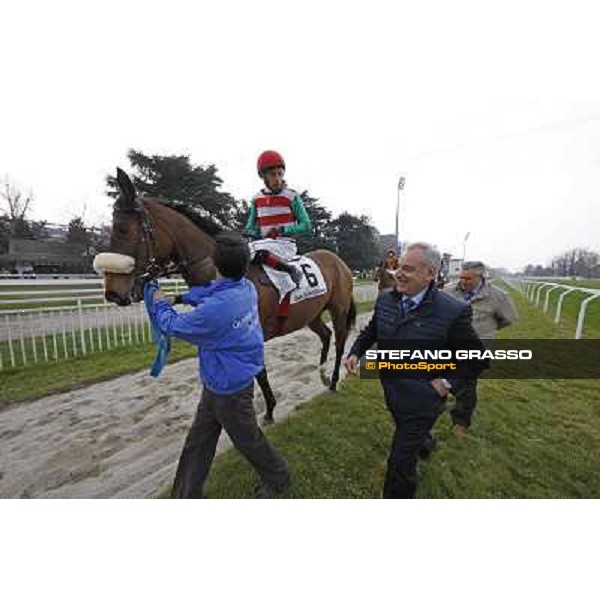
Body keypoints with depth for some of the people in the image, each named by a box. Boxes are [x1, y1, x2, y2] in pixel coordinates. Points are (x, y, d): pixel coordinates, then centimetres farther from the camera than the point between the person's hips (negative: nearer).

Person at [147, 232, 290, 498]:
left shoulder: (216, 308, -35)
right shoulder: (247, 288, -8)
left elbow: (174, 326, -15)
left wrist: (160, 304, 3)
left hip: (228, 389, -8)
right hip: (219, 383, 8)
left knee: (248, 439, 18)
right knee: (197, 442, 22)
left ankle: (278, 478, 45)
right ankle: (185, 495, 42)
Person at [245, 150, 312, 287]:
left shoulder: (292, 197, -1)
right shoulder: (257, 200, 10)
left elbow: (306, 226, -3)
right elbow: (249, 229, 13)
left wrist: (282, 230, -14)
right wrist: (261, 235, -9)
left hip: (286, 244, -5)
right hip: (265, 242, 5)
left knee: (256, 250, -32)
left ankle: (291, 270, -22)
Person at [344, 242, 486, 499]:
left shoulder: (453, 311, -25)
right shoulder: (385, 298, -10)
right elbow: (371, 330, 7)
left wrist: (449, 382, -18)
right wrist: (355, 352, -6)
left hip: (421, 401, -6)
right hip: (391, 393, 6)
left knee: (400, 462, 8)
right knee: (410, 435, 35)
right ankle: (425, 442, 70)